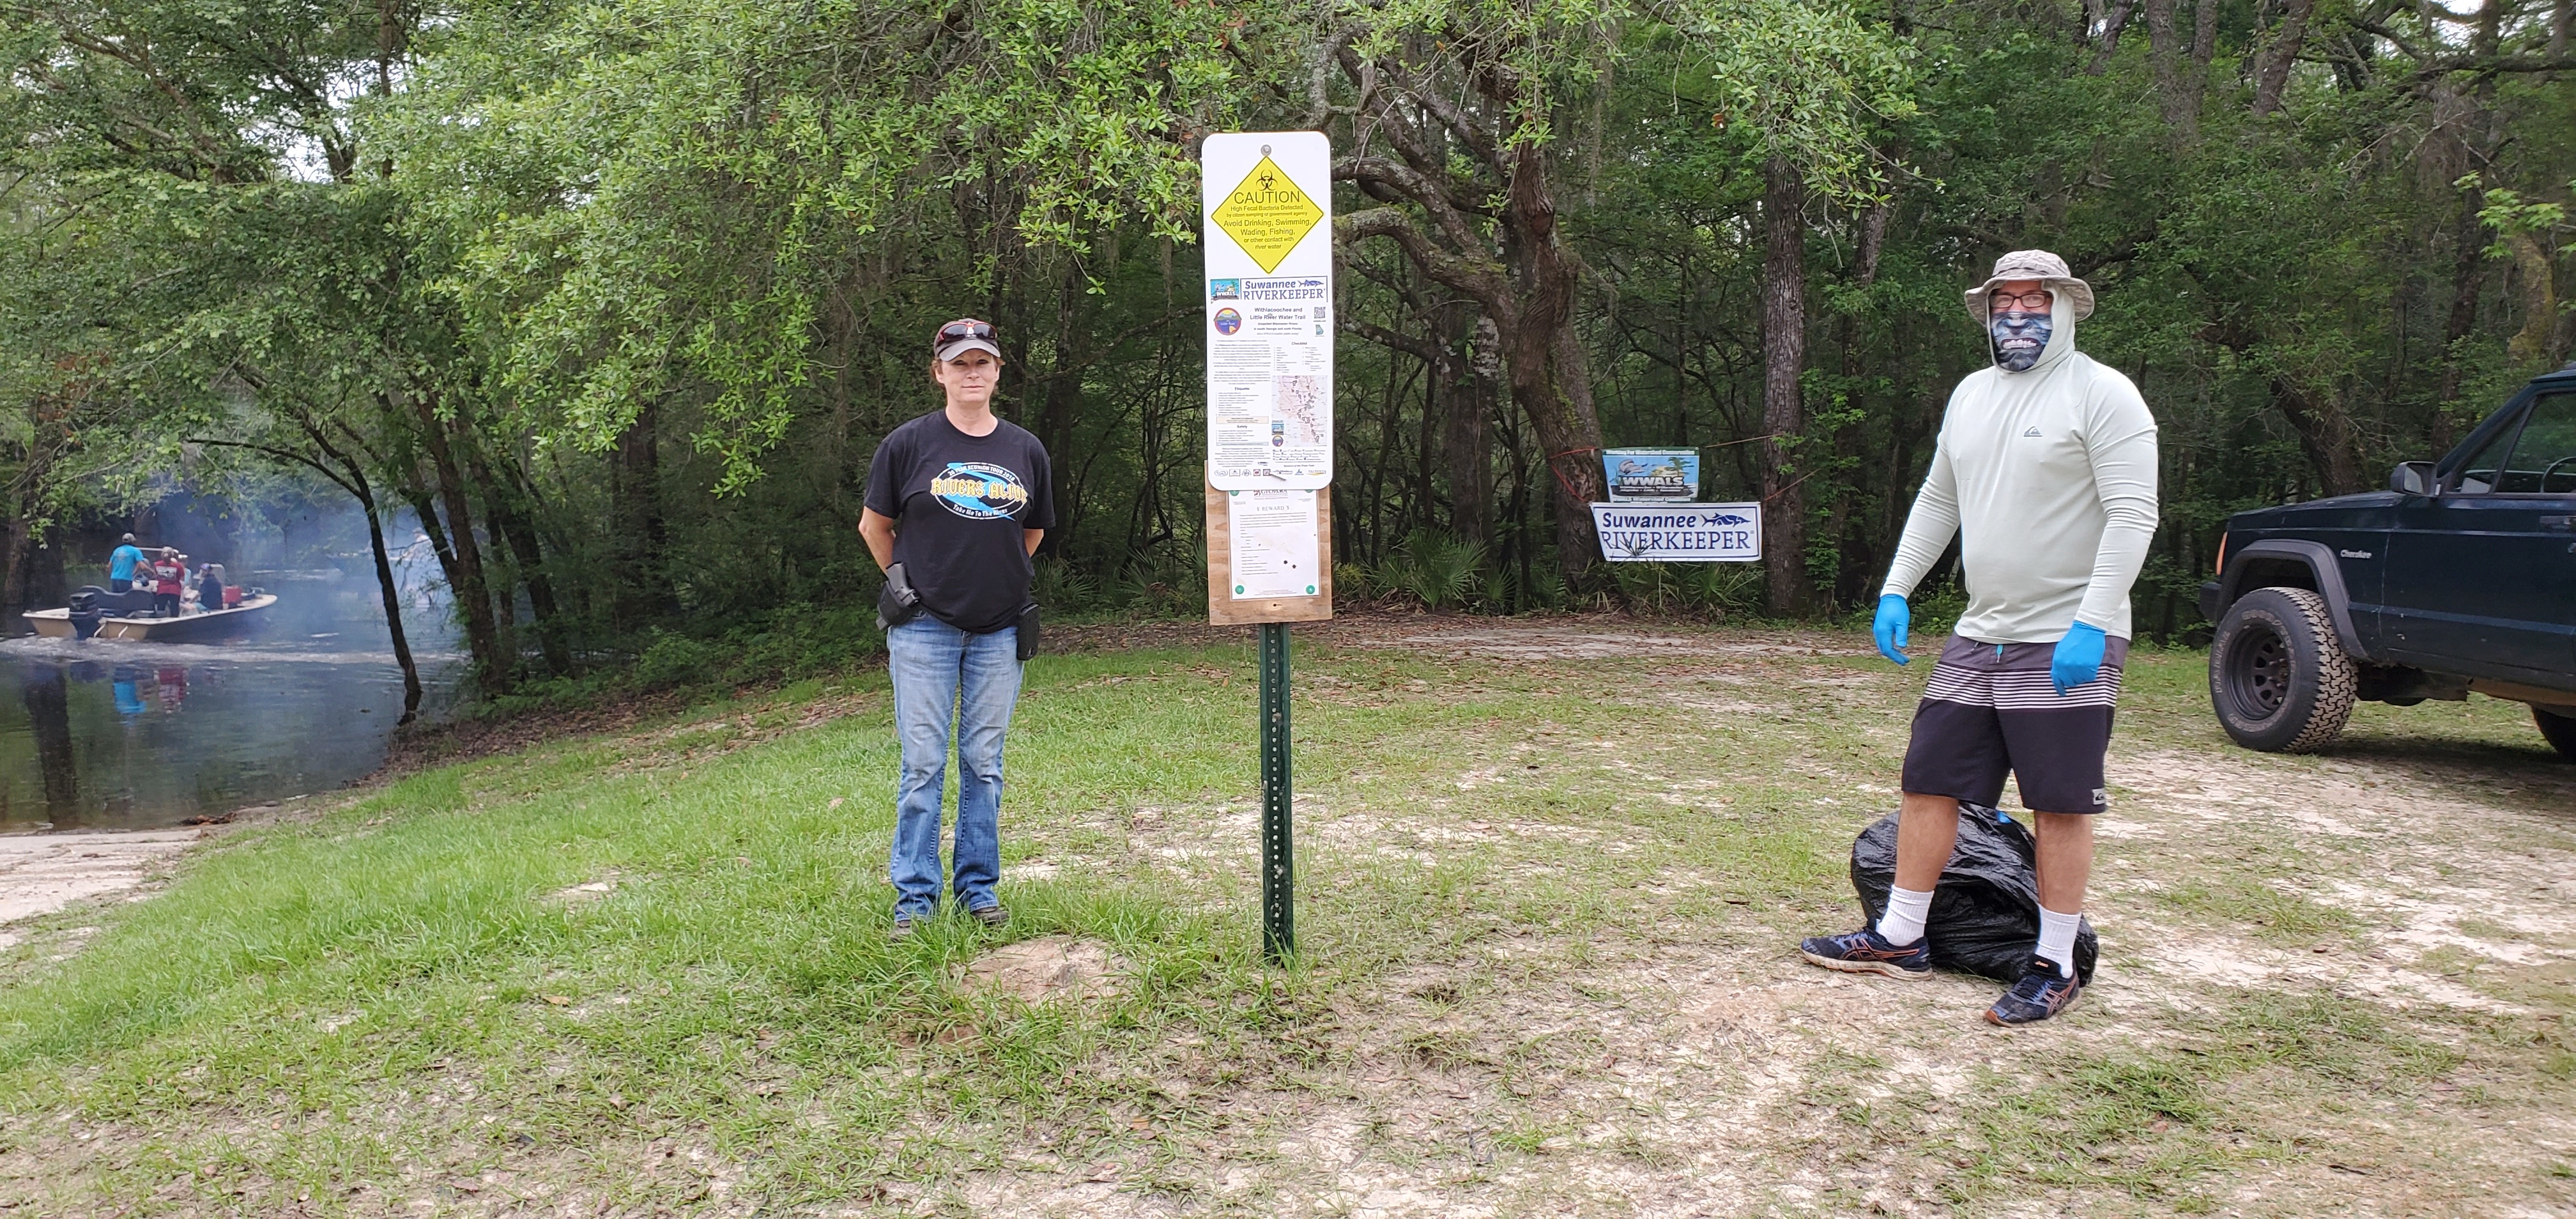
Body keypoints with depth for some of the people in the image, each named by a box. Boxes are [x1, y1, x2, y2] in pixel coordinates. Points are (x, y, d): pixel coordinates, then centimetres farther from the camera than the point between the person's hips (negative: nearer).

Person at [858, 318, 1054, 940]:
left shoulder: (1025, 450, 6)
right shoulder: (908, 443, -2)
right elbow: (874, 525, 9)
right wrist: (903, 582, 9)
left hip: (999, 630, 3)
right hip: (924, 627, -2)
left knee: (984, 763, 8)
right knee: (924, 763, -1)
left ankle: (980, 888, 19)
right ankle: (914, 899, 8)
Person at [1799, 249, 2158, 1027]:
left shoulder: (2102, 394, -8)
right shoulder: (1971, 394, 14)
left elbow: (2132, 516, -14)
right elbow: (1937, 502, 20)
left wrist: (2091, 623, -22)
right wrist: (1896, 590, 12)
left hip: (2066, 641, -7)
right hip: (1979, 635, 7)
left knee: (2060, 804, 0)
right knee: (1928, 782, 9)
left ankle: (2054, 968, 11)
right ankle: (1900, 939, 20)